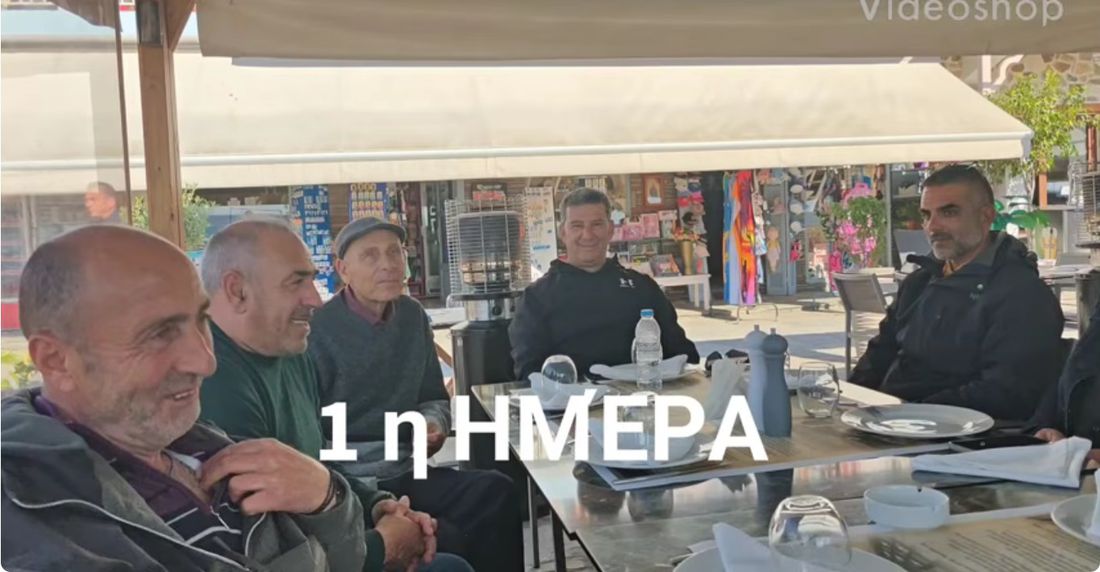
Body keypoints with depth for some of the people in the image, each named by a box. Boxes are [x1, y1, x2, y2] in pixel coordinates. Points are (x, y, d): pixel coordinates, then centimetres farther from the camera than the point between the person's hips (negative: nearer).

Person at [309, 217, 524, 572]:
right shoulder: (318, 331, -13)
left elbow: (433, 398, 19)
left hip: (405, 473, 6)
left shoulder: (412, 316, 7)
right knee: (444, 541, -26)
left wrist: (432, 425, -4)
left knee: (498, 493, -15)